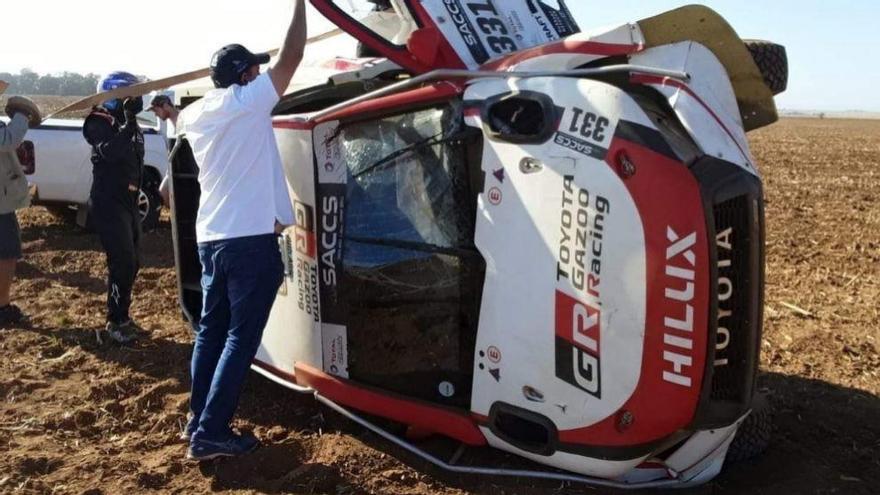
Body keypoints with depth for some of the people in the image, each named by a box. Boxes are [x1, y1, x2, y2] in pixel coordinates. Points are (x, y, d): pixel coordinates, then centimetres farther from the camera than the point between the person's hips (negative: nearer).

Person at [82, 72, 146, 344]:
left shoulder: (129, 123, 15)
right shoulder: (100, 122, -10)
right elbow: (109, 152, -30)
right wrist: (129, 123, -32)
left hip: (128, 202, 9)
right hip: (108, 204, -9)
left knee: (132, 263, 13)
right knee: (122, 263, -10)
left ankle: (122, 316, 26)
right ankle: (115, 322, 1)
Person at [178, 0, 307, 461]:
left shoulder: (194, 113, 11)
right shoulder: (247, 101, -8)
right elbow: (290, 58, -5)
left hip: (210, 237, 8)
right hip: (251, 239, -7)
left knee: (211, 330, 16)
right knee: (241, 338, -2)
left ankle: (198, 419, 24)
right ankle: (210, 434, -1)